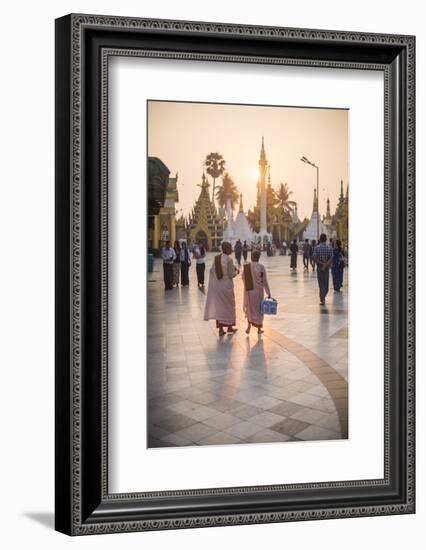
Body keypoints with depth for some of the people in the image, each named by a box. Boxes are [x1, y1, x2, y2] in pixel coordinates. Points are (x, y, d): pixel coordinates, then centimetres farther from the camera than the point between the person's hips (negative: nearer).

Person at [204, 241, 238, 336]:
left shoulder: (216, 258, 0)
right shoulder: (229, 259, -16)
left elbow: (212, 270, 4)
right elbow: (231, 275, -13)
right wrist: (236, 272, 7)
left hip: (216, 285, 5)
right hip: (226, 286, -5)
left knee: (219, 306, 11)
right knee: (228, 305, 12)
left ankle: (220, 329, 12)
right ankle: (229, 327, 24)